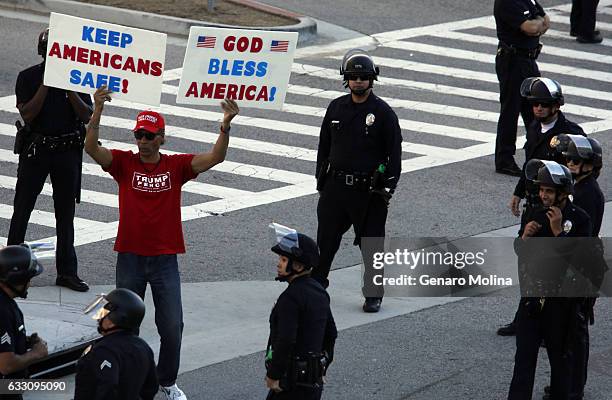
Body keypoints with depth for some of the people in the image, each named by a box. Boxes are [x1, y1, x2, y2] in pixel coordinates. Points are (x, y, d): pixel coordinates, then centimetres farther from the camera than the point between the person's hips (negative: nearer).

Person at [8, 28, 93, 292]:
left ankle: (67, 271, 12)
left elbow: (86, 116, -4)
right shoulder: (28, 77, -3)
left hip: (67, 151, 2)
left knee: (66, 213, 6)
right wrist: (46, 85, -18)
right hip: (35, 149, -2)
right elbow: (27, 114, -13)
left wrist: (69, 88, -15)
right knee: (22, 208, 3)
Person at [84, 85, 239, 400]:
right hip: (130, 257, 0)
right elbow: (92, 148, -17)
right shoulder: (124, 163, -2)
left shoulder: (176, 165, 0)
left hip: (165, 259, 0)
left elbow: (215, 158, -11)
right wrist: (97, 111, -31)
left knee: (172, 327, 3)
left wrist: (226, 126, -28)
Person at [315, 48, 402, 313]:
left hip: (368, 190, -3)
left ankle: (374, 295, 15)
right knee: (325, 240, 6)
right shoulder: (336, 108, 7)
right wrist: (321, 178, 11)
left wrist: (387, 188, -10)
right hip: (335, 186, 3)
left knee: (372, 243, 5)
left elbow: (394, 153, -4)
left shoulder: (383, 112, -5)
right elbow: (324, 145, 15)